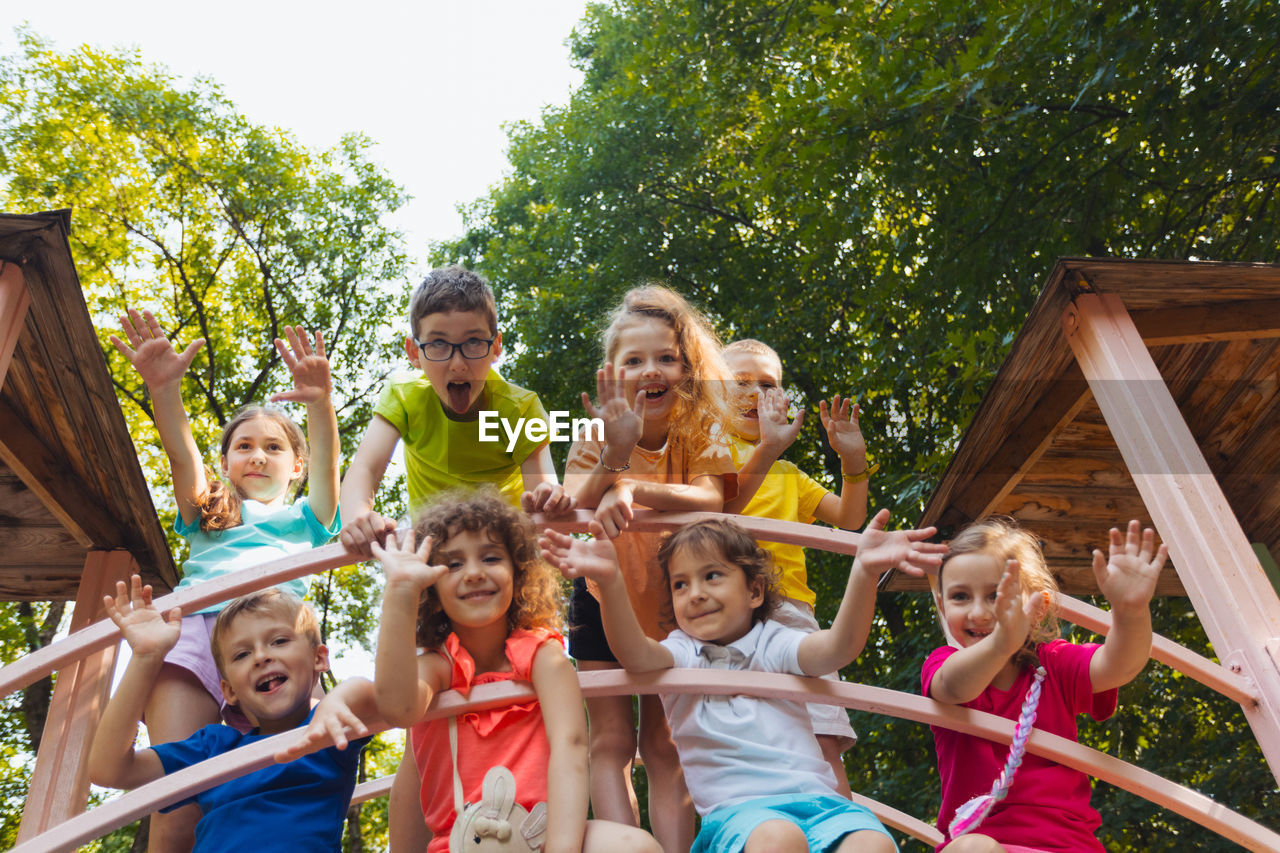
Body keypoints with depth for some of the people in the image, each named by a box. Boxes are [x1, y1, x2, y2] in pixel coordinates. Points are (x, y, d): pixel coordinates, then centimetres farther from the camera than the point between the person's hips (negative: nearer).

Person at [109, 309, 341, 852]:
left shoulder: (305, 520, 29)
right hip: (194, 625, 1)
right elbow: (182, 455, 12)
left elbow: (326, 463, 8)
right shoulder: (208, 515, 32)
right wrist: (164, 389, -8)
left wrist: (320, 404, -15)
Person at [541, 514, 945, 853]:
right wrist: (610, 582, -31)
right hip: (737, 807, -1)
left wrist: (864, 572, -27)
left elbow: (838, 647, -7)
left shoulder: (773, 643, 14)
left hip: (816, 797, 2)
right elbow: (637, 655, -11)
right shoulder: (682, 653, 13)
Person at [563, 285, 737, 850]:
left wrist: (631, 488, -47)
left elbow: (710, 501, -32)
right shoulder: (598, 435, -13)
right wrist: (614, 455, -43)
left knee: (664, 747, 3)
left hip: (671, 600, 0)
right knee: (610, 742, -3)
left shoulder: (698, 433, -13)